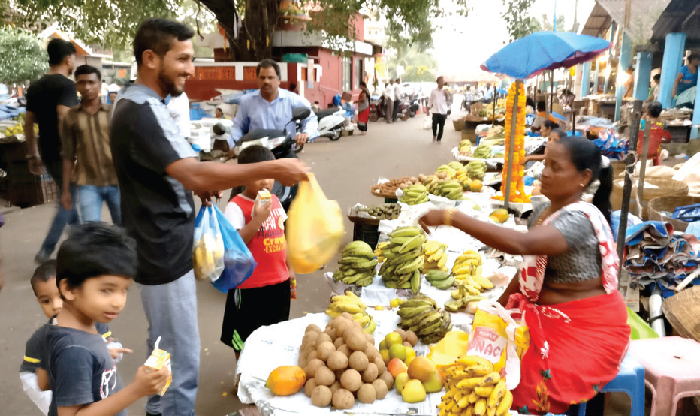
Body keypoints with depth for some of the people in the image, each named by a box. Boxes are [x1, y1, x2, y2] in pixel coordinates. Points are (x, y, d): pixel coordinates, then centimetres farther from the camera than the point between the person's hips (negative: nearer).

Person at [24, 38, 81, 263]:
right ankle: (45, 251, -2)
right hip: (64, 153, -8)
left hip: (47, 153, 8)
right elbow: (63, 119, -24)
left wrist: (33, 155, 19)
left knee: (68, 196, 21)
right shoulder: (66, 85, -12)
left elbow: (28, 123, 13)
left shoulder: (35, 87, 12)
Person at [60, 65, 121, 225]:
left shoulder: (114, 112, 3)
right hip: (87, 184, 0)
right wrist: (65, 190, 5)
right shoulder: (71, 117, 4)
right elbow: (68, 155, 7)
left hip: (117, 181, 0)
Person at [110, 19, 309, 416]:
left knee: (166, 349, 23)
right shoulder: (140, 111, -21)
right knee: (181, 362, 0)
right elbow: (195, 174, -33)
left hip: (163, 246, 11)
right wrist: (271, 169, -32)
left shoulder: (141, 104, 12)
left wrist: (198, 184, 6)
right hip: (165, 253, -11)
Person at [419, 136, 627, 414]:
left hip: (587, 326, -8)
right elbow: (530, 268, 11)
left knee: (526, 376, -23)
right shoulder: (542, 211, 3)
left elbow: (519, 243, -41)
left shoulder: (581, 219, -24)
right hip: (549, 313, 8)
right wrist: (499, 306, 3)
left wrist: (452, 218, -40)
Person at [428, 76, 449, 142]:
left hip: (443, 112, 2)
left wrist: (446, 95, -11)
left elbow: (448, 101, 5)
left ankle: (439, 139, 17)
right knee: (434, 124, -13)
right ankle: (434, 135, 14)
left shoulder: (445, 92, 6)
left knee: (441, 126, 4)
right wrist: (428, 110, 5)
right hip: (435, 111, -2)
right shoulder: (433, 91, 3)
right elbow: (430, 101, 8)